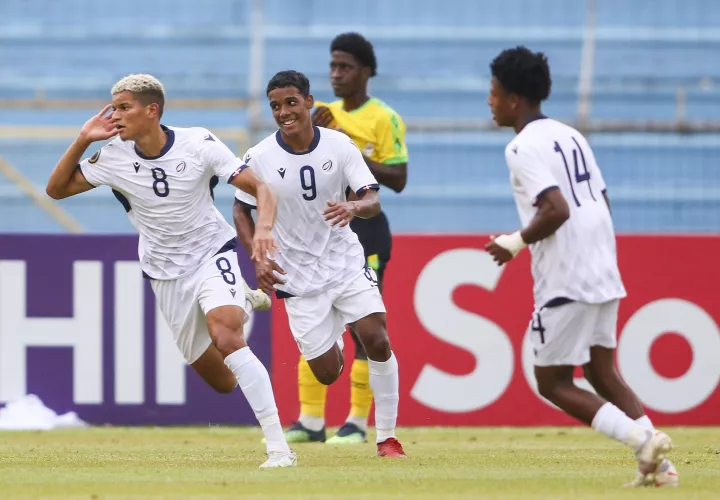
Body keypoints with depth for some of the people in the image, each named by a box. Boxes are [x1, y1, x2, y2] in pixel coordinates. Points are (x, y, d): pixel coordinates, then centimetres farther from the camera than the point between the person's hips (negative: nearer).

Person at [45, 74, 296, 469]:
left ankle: (278, 446, -32)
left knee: (224, 335, -32)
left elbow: (261, 189, -16)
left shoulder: (198, 145, -17)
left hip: (212, 254, -4)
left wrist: (263, 228, -36)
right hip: (165, 273, 4)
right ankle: (242, 305, 41)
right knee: (221, 382, 7)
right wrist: (83, 140, -15)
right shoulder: (113, 157, -9)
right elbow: (56, 189, -2)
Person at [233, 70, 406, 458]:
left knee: (377, 340, -18)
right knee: (327, 373, 0)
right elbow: (241, 211, 4)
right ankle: (333, 341, 40)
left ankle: (387, 436, -4)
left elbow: (373, 200, -11)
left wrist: (353, 207, -35)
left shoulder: (339, 145, -8)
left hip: (346, 261, 0)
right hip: (298, 275, 0)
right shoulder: (259, 159, -9)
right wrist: (258, 258, -10)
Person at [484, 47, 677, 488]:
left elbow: (557, 209, -23)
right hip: (606, 276, 9)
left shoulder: (525, 147, -12)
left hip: (566, 283, -9)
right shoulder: (571, 136, 15)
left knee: (553, 382, 2)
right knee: (602, 373, 16)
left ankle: (642, 440, -14)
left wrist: (516, 242, -11)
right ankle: (657, 463, 4)